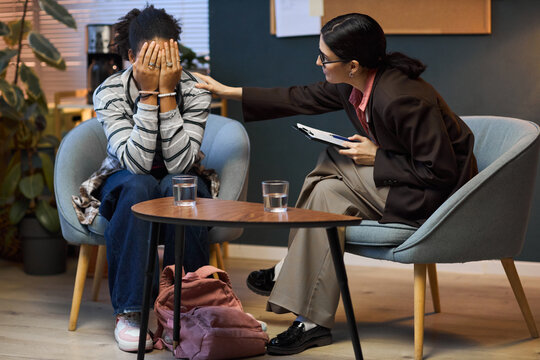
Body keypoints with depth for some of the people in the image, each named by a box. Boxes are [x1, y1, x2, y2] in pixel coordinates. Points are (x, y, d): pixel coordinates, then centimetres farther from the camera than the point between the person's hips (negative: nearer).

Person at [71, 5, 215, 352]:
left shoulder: (195, 91, -17)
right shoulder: (109, 93, -19)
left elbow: (179, 163, -29)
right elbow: (136, 162, -30)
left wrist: (167, 93, -33)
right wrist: (149, 94, -34)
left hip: (180, 183, 1)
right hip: (124, 188, 0)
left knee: (176, 187, -35)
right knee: (139, 185, -35)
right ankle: (128, 312, -30)